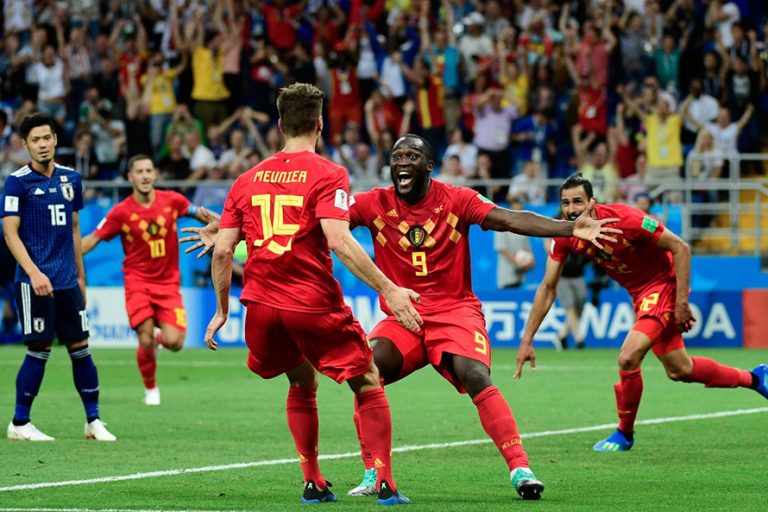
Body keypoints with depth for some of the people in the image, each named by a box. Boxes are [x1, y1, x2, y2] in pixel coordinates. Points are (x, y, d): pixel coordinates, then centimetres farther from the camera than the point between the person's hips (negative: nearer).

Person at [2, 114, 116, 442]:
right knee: (39, 349, -4)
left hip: (67, 280, 5)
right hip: (35, 282, -5)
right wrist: (34, 273, -19)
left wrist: (80, 275, 18)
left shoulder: (71, 179, 11)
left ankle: (93, 421, 12)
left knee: (80, 347, 5)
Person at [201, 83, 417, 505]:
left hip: (262, 307, 5)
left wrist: (222, 309, 18)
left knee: (303, 384, 26)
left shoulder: (248, 179, 10)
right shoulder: (327, 174, -5)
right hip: (314, 304, -5)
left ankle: (313, 483, 19)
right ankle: (384, 484, -4)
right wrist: (389, 290, -18)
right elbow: (338, 241, -19)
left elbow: (222, 251, 6)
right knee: (368, 385, 8)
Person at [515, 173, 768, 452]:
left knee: (628, 358, -22)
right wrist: (527, 340, -6)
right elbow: (548, 288, -3)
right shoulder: (565, 235, -12)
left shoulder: (624, 219, -29)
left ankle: (625, 434, 0)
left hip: (664, 285, -7)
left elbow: (680, 248, -22)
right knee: (679, 370, 17)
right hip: (640, 294, 7)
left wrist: (681, 302, -22)